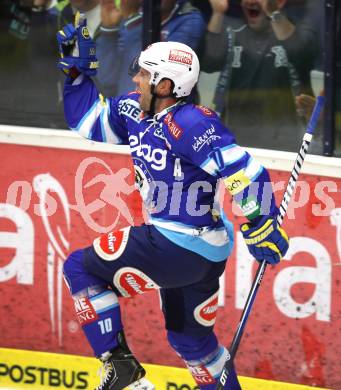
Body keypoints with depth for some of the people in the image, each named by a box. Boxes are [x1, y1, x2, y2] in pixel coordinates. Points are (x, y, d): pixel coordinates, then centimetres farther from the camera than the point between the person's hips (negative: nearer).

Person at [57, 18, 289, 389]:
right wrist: (76, 70, 10)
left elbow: (246, 174, -27)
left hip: (183, 245, -10)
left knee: (80, 268, -2)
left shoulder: (189, 124, -24)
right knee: (189, 336, 24)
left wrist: (263, 232, -20)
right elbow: (88, 119, 19)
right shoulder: (136, 111, 3)